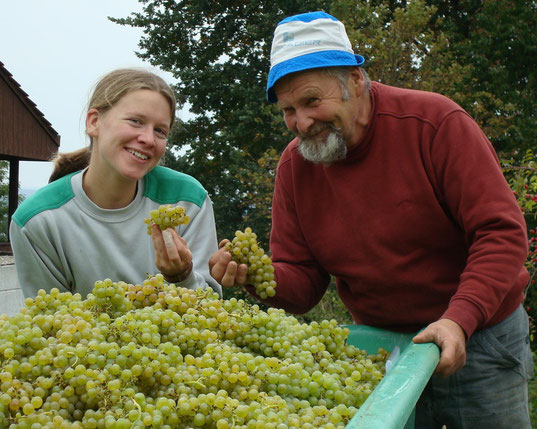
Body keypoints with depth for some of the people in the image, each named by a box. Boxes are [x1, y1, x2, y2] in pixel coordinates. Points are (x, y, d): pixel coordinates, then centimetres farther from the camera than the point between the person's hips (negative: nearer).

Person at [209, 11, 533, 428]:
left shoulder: (435, 122, -18)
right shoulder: (294, 166, -5)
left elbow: (502, 233, -19)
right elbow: (302, 281, -2)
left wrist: (459, 319, -30)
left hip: (478, 341, -2)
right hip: (381, 344, 3)